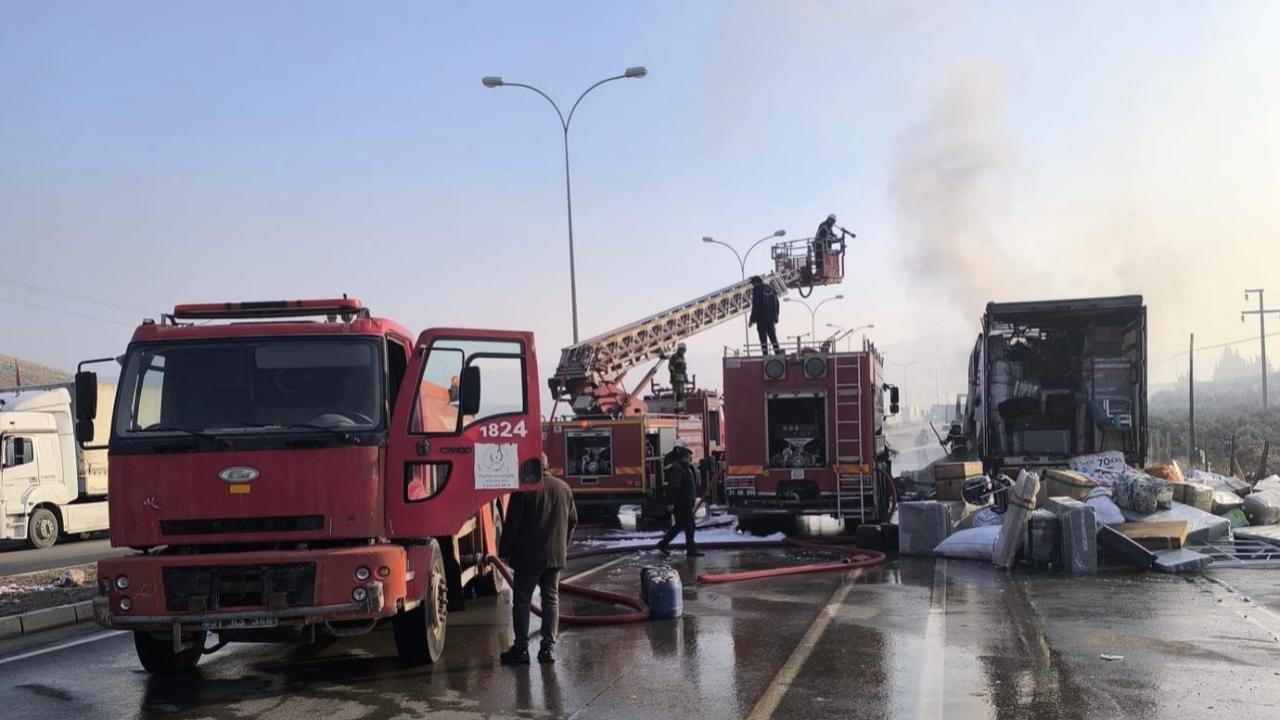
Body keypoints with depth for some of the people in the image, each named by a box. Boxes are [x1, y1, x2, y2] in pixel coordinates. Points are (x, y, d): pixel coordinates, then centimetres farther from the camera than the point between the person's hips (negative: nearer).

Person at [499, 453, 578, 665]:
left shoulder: (523, 490, -12)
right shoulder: (563, 488, 6)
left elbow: (512, 523, -10)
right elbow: (572, 520, 13)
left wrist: (504, 551, 0)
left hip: (528, 556, -5)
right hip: (556, 556, 5)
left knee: (522, 600, 3)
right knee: (551, 599, 9)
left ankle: (521, 648, 2)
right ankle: (548, 647, 7)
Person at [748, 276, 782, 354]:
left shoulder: (756, 290, -10)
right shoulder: (771, 288, 11)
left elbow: (755, 306, -14)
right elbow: (777, 304, 15)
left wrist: (752, 319, -8)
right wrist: (775, 317, 21)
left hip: (761, 319, -6)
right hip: (771, 318, 6)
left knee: (763, 338, -3)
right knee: (773, 337, 13)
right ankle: (778, 354, 10)